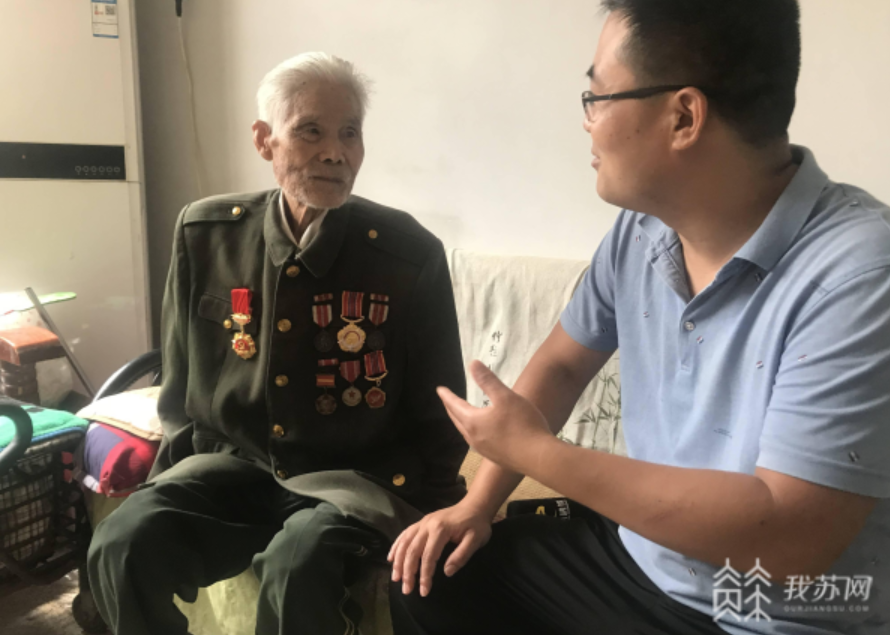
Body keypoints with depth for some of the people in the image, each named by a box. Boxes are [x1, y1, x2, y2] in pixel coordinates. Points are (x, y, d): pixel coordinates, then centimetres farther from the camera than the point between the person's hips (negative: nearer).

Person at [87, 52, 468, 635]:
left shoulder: (411, 255, -9)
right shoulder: (205, 235, -1)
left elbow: (437, 417, -2)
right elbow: (181, 389, 12)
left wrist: (428, 520, -8)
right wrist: (169, 483, 6)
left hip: (358, 475, -3)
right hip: (234, 462, 4)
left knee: (297, 566, -34)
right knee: (124, 544, -22)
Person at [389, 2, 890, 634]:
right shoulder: (639, 231, -5)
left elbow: (791, 538, -31)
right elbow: (562, 364, 8)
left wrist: (535, 452, -26)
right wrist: (478, 504, 2)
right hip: (630, 555, 6)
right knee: (424, 578, 8)